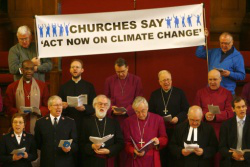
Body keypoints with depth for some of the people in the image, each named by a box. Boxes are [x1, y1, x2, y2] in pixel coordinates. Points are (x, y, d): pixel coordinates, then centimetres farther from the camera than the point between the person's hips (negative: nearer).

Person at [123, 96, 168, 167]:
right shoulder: (128, 121, 4)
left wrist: (158, 141, -16)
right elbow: (127, 143, 5)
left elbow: (165, 139, 6)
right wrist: (134, 151, -14)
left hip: (152, 160, -1)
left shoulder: (158, 119, 1)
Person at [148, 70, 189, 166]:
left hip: (175, 129, -1)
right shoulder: (154, 94, 13)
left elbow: (186, 110, 3)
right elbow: (150, 112, 11)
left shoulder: (179, 93, 7)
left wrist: (178, 118, -13)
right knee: (161, 155, 1)